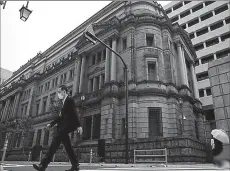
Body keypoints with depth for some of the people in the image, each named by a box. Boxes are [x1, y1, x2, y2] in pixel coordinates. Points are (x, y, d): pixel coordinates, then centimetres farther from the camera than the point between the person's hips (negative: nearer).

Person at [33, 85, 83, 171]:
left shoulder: (70, 100, -3)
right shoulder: (64, 102, 24)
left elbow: (75, 113, -14)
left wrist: (79, 125, -22)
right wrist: (51, 123, 19)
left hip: (67, 125, -10)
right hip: (63, 125, 10)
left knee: (55, 141, -17)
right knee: (67, 146, 6)